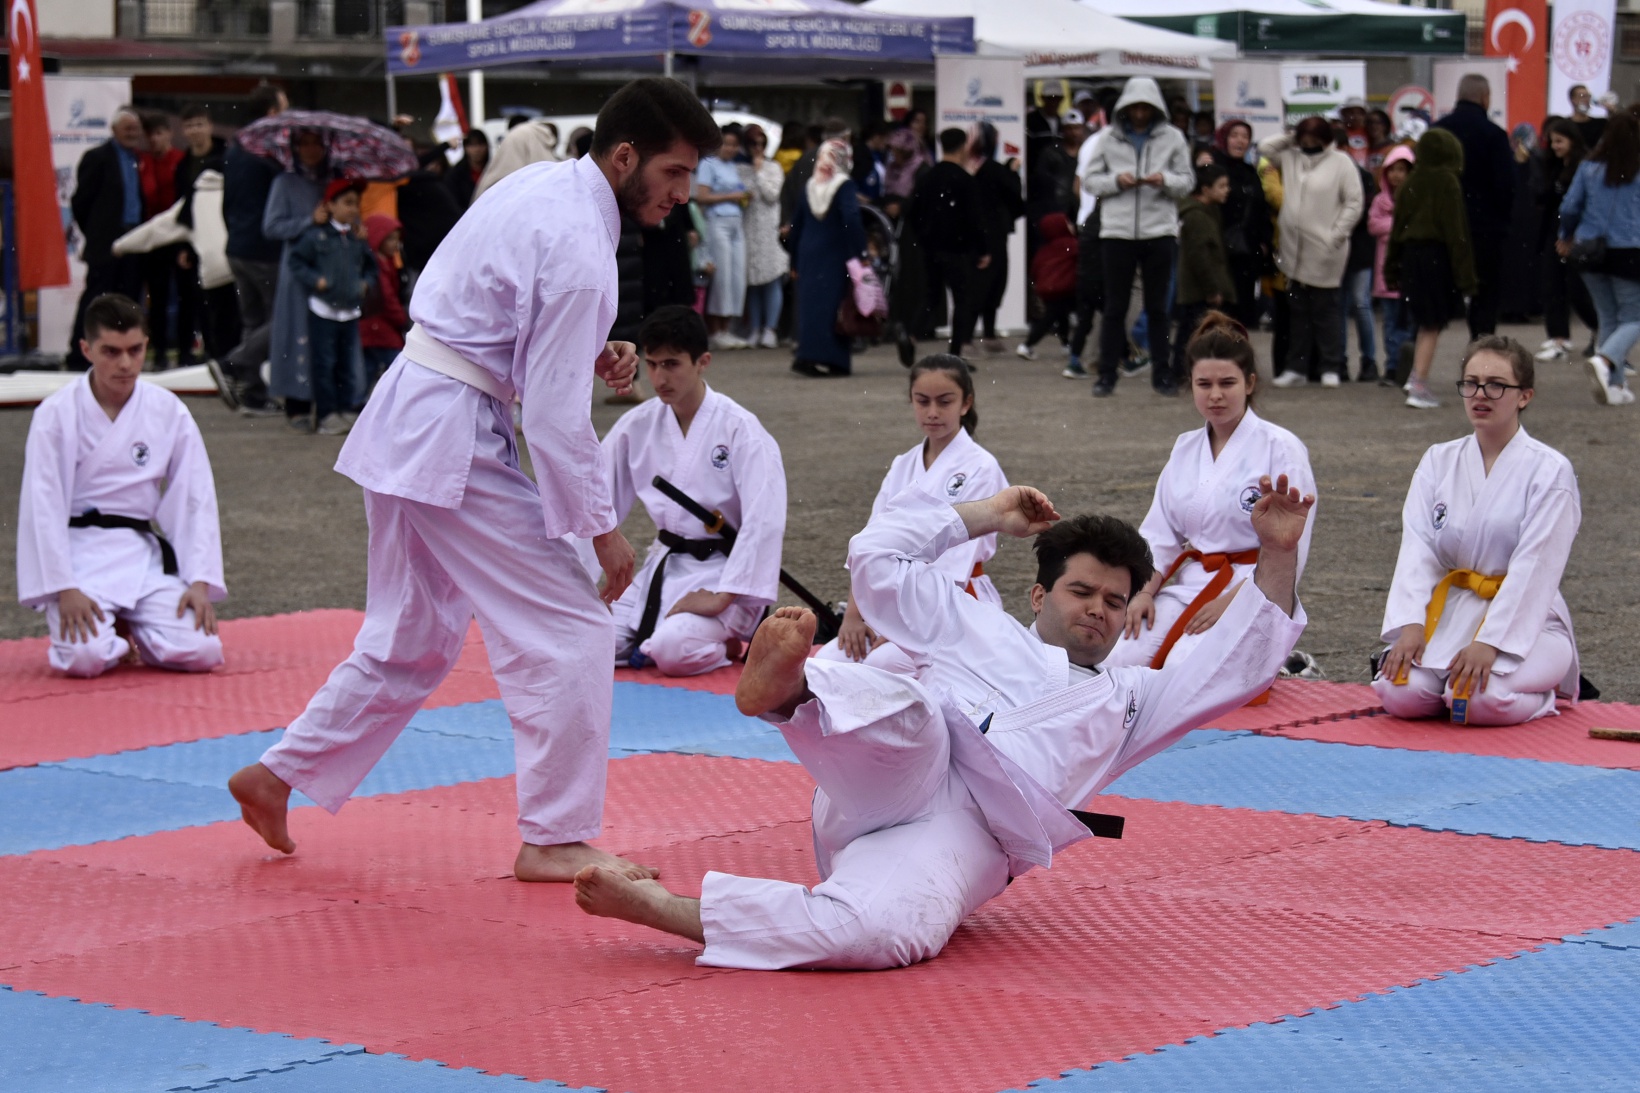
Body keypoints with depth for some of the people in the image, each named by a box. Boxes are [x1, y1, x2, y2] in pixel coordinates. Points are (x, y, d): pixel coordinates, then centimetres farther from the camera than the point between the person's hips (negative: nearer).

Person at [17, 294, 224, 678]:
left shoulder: (169, 412, -1)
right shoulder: (56, 415, -9)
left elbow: (196, 500, 0)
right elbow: (43, 505, -10)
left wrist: (200, 582, -8)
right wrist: (64, 589, -16)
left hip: (144, 555, 3)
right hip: (79, 554, -3)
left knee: (201, 653, -14)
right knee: (85, 657, -27)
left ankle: (129, 628, 17)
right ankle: (103, 629, 11)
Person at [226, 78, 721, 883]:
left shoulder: (542, 184, 9)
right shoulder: (580, 249, -21)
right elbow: (556, 415, -20)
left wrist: (591, 354, 8)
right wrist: (601, 528, -11)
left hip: (405, 422, 10)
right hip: (453, 441, -10)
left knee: (411, 642, 21)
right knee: (569, 633, -4)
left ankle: (276, 776, 29)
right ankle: (554, 840, 3)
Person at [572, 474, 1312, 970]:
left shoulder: (1126, 702, 32)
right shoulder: (979, 630, 30)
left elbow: (1242, 666, 25)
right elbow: (878, 559, 26)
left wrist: (1276, 557, 12)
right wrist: (983, 516, 31)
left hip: (961, 839, -2)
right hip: (894, 777, 2)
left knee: (891, 934, -38)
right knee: (907, 715, -37)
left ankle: (660, 907, -41)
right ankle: (784, 690, -67)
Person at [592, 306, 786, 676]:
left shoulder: (739, 429, -16)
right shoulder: (637, 426, 0)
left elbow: (764, 520, -21)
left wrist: (722, 597, -24)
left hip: (723, 573, -5)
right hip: (661, 568, 6)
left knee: (674, 652, -30)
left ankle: (729, 638, 0)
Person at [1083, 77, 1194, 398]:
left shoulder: (1172, 138, 4)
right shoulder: (1107, 137, 4)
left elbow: (1188, 180, 5)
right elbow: (1090, 181, 4)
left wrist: (1166, 180, -15)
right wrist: (1115, 181, -14)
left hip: (1159, 231, 0)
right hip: (1117, 231, 0)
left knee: (1157, 307, 8)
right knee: (1114, 307, 3)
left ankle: (1161, 373, 15)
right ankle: (1107, 373, 8)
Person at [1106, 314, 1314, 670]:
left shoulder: (1281, 449, -6)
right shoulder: (1185, 449, 13)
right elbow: (1159, 533, 12)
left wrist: (1231, 601, -18)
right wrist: (1144, 592, -5)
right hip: (1185, 585, 6)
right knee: (1117, 661, -17)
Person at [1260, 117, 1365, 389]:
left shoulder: (1341, 162, -6)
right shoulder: (1290, 158, 11)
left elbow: (1355, 203, -8)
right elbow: (1265, 147, 16)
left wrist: (1337, 235, -13)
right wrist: (1290, 138, 7)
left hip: (1324, 253, -5)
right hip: (1295, 251, 5)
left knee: (1326, 310, 1)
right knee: (1298, 311, 11)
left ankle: (1331, 367, 8)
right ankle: (1296, 367, 16)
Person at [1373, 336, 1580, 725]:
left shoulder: (1550, 471, -6)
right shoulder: (1438, 462, 7)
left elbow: (1534, 567, -14)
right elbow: (1417, 549, -4)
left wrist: (1490, 642, -24)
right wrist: (1411, 626, -19)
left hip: (1526, 619, -3)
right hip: (1448, 614, 3)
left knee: (1482, 700, -30)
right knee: (1399, 693, -24)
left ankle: (1549, 692, 3)